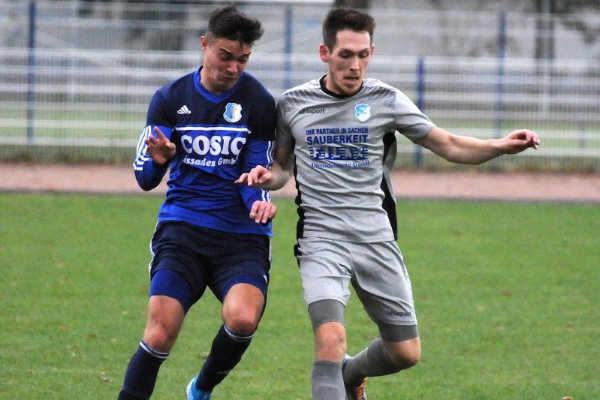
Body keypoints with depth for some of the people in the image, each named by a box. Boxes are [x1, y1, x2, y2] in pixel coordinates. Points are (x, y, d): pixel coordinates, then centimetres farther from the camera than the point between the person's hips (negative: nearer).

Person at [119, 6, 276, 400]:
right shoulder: (170, 98, 4)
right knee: (160, 333, -17)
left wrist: (259, 203, -22)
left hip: (243, 235, -1)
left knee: (242, 318, -26)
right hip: (182, 230, 1)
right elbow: (145, 179, 2)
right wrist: (158, 160, -21)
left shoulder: (260, 104, -1)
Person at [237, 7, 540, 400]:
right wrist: (267, 177, -6)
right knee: (331, 338, -25)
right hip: (321, 237, -2)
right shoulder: (293, 103, 4)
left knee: (405, 353, 8)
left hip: (376, 239, 2)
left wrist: (503, 146, -13)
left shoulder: (386, 100, 1)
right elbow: (284, 166, 17)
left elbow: (450, 146, 3)